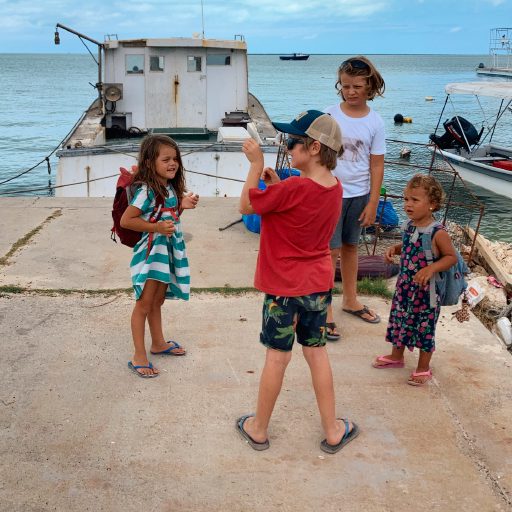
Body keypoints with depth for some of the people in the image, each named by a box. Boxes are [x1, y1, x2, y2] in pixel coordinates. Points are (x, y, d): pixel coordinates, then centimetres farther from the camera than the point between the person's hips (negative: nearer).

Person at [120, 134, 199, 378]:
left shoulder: (170, 188, 5)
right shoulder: (146, 190, -21)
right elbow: (126, 220, -22)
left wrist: (182, 204, 2)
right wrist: (157, 227, -27)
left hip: (168, 250, 8)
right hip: (151, 251, -8)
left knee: (158, 301, 22)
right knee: (144, 304, -1)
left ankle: (158, 343, 38)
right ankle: (139, 356, 7)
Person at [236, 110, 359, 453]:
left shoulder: (294, 188, -26)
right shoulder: (334, 188, 0)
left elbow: (247, 205, -14)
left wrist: (257, 164, -8)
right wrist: (277, 183, 2)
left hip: (285, 288, -6)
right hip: (320, 284, 6)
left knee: (277, 357, 7)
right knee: (316, 352, 17)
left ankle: (259, 429, 26)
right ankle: (333, 431, 25)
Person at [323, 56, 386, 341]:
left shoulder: (375, 122, -3)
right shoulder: (330, 114, -6)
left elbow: (377, 165, -2)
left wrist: (372, 203, -3)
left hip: (359, 194, 2)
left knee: (351, 246, 17)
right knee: (331, 250, -2)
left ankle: (351, 300, 34)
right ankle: (325, 310, 6)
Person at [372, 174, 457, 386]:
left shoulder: (438, 232, -21)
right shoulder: (410, 226, -1)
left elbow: (451, 257, -15)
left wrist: (431, 268, -28)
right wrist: (394, 248, -3)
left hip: (426, 289, -6)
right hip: (404, 285, 7)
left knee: (425, 328, 8)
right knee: (399, 320, 20)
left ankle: (423, 368, 25)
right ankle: (396, 356, 42)